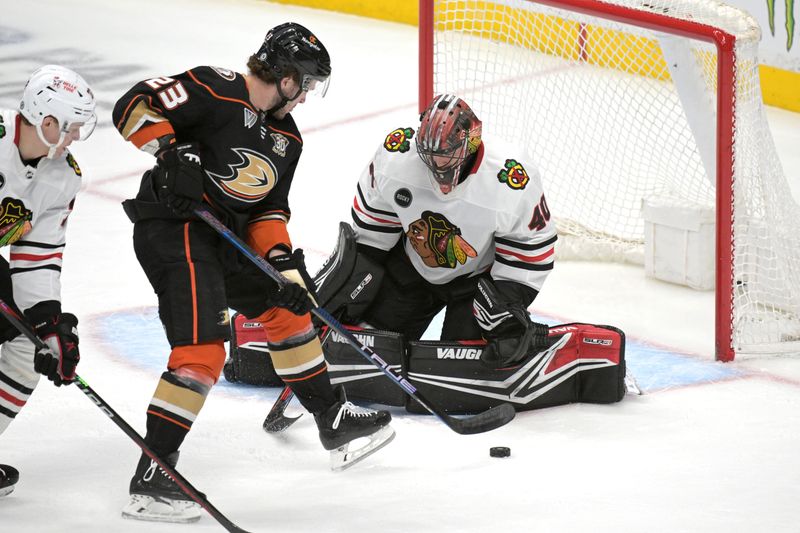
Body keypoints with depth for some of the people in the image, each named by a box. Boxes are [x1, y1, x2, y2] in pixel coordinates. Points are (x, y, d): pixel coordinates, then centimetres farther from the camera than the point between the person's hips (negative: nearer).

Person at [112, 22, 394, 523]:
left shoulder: (287, 138, 12)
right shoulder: (214, 90, -15)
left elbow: (269, 209, 14)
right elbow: (134, 106, -19)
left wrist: (284, 264, -1)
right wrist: (171, 154, -31)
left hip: (224, 238, 10)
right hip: (172, 227, -10)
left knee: (287, 308, 21)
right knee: (202, 351, -20)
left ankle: (335, 423, 40)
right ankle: (152, 477, -18)